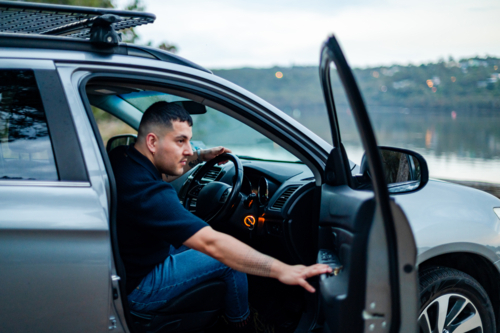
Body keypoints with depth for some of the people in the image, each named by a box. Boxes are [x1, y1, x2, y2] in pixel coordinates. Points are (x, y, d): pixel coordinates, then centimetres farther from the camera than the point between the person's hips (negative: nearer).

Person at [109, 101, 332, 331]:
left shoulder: (118, 158, -3)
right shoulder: (147, 191, -33)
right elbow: (212, 243, -37)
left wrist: (200, 158, 10)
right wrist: (280, 270, -38)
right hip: (137, 288, -9)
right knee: (228, 260, -2)